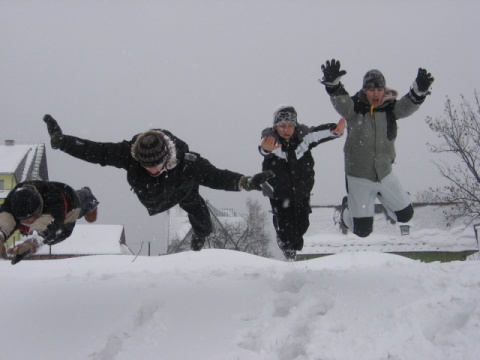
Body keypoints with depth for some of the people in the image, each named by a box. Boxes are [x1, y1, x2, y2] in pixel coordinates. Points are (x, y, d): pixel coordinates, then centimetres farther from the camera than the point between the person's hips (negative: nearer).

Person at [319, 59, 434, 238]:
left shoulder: (390, 108, -7)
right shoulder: (354, 108, -13)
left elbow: (407, 106, -24)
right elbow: (339, 101, -32)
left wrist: (419, 91, -45)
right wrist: (332, 84, -53)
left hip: (384, 174, 3)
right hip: (359, 177, -3)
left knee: (405, 214, 15)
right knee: (362, 230, 4)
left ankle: (381, 195, 43)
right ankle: (348, 208, 38)